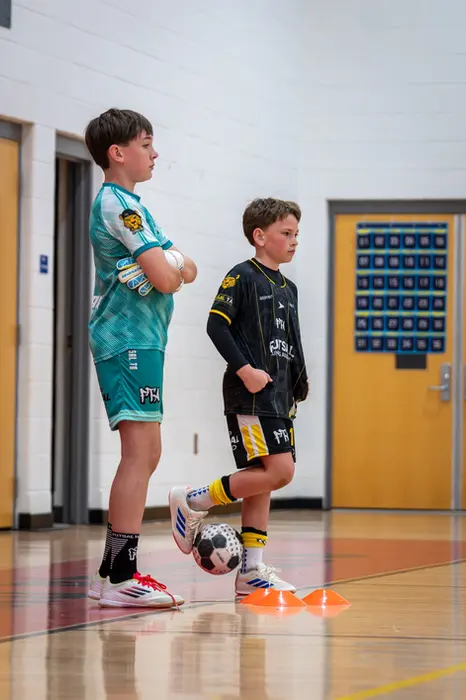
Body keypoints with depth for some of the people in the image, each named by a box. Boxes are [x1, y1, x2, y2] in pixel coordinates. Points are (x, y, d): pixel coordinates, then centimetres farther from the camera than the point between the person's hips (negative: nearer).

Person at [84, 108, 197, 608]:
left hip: (138, 338, 11)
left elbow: (181, 270, 19)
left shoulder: (116, 202, 20)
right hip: (130, 338, -11)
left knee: (145, 453, 12)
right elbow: (165, 279, -20)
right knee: (139, 450, -14)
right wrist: (175, 270, 2)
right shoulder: (121, 204, -12)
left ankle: (111, 574, 15)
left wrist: (177, 266, -4)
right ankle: (122, 579, -17)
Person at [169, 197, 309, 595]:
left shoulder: (288, 289, 18)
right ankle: (193, 502, -6)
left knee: (261, 483, 6)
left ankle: (251, 571, 9)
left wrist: (298, 389, 18)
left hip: (278, 397, 8)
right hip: (249, 395, -8)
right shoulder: (243, 276, -6)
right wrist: (244, 369, -19)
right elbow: (217, 325, -13)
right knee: (279, 470, -18)